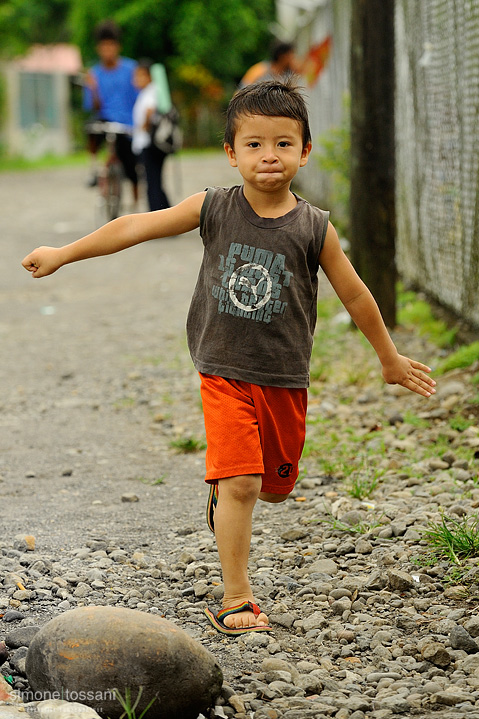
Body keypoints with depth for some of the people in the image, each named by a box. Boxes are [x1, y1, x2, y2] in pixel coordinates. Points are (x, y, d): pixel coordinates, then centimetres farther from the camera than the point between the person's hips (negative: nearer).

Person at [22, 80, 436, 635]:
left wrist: (391, 360, 15)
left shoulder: (314, 228, -5)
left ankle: (225, 489, 49)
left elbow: (354, 295, 6)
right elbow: (137, 227, 0)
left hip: (285, 380, 2)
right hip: (226, 374, -2)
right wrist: (62, 254, 3)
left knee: (276, 485, 14)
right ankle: (237, 600, -2)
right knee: (240, 485, -12)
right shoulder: (214, 209, -6)